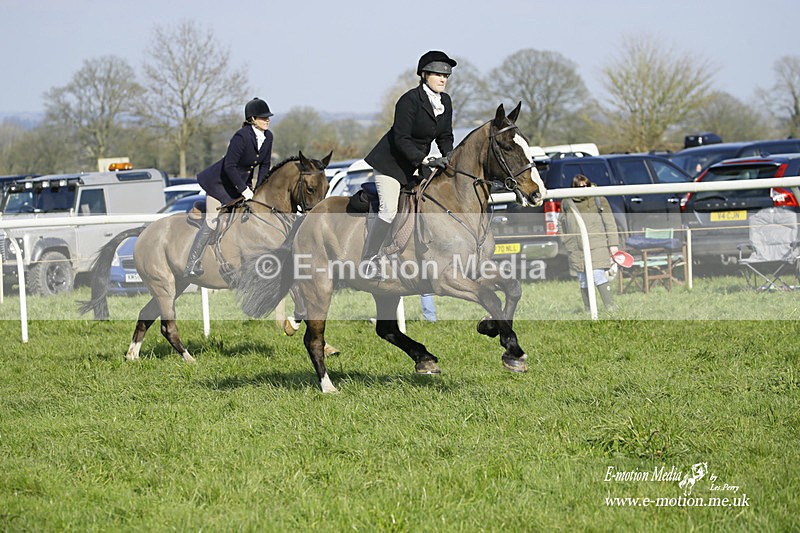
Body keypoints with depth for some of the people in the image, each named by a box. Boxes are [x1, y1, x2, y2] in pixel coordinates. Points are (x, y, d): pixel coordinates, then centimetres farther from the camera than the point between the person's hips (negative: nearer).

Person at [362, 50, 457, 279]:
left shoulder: (445, 101, 2)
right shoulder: (410, 100, -21)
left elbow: (445, 136, 11)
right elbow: (401, 139, -24)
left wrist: (448, 157, -8)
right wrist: (424, 161, -30)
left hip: (418, 162, 8)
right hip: (392, 161, -8)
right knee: (388, 210, -17)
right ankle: (368, 260, -7)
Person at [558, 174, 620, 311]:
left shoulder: (599, 201, 2)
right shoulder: (566, 204, 8)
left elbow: (609, 223, 2)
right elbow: (561, 224, 20)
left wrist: (613, 244, -4)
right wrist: (566, 242, 12)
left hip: (597, 248, -3)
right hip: (576, 251, 3)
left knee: (598, 276, -15)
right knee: (583, 282, 8)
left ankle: (610, 307, -12)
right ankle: (588, 311, 16)